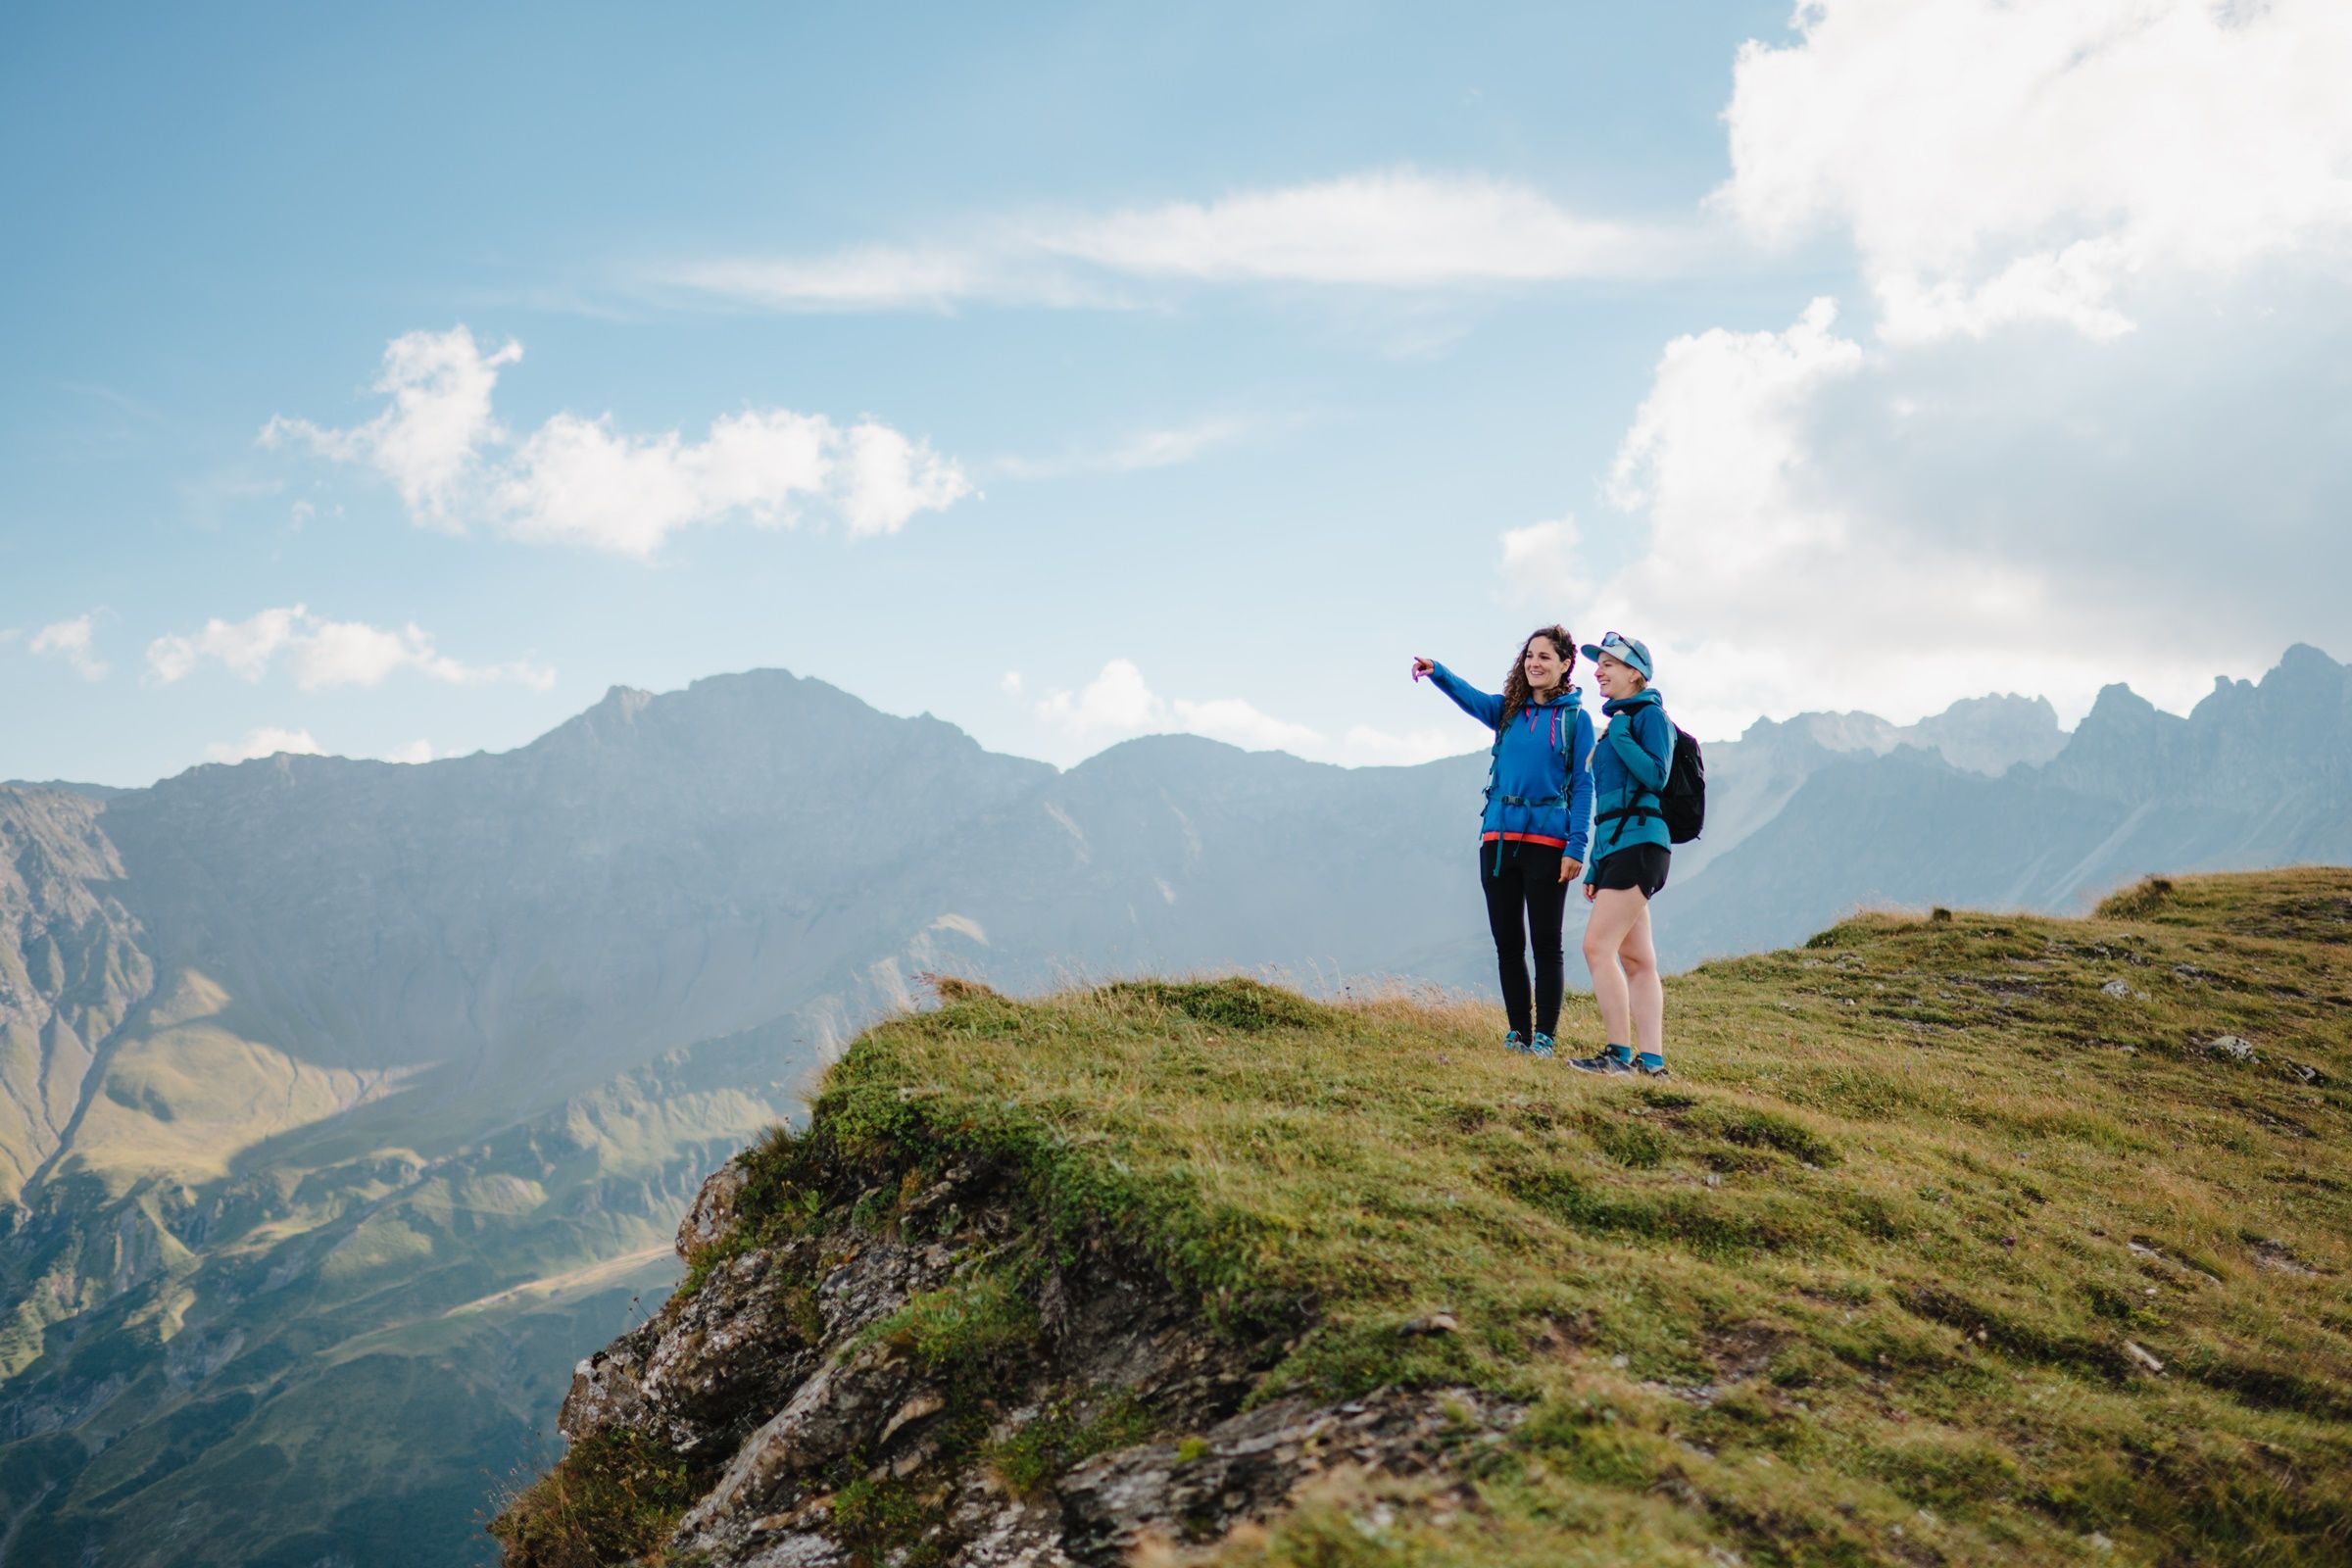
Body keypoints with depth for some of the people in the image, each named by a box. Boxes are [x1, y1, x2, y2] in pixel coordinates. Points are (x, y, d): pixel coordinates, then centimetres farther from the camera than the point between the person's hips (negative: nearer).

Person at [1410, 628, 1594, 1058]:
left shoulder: (1576, 718, 1)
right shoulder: (1508, 710, 10)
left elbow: (1583, 785, -2)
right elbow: (1471, 697, -11)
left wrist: (1576, 847, -11)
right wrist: (1437, 672, -32)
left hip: (1547, 841, -4)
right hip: (1499, 838, 4)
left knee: (1545, 943, 0)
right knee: (1507, 942, 8)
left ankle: (1544, 1036, 6)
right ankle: (1518, 1033, 17)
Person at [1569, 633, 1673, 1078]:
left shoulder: (1650, 715, -4)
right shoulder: (1615, 721, 22)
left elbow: (1656, 777, -17)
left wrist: (1619, 736, -16)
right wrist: (1595, 867, 21)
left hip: (1638, 842, -10)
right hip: (1614, 846, 10)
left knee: (1598, 946, -15)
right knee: (1636, 960, 6)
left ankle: (1620, 1054, -13)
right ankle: (1651, 1061, 6)